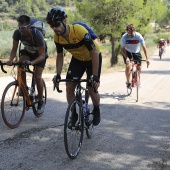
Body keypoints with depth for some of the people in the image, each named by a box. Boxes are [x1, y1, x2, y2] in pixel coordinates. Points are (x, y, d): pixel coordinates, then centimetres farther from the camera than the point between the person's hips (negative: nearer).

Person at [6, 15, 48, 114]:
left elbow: (42, 55, -34)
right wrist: (11, 60, -38)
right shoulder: (17, 33, -27)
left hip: (40, 54, -3)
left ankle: (41, 102, 2)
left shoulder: (37, 35, -38)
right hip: (27, 51, 4)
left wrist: (32, 62, -52)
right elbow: (14, 49, -17)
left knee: (37, 77, -15)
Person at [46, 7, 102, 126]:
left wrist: (95, 76, -32)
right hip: (77, 59, 5)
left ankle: (96, 110, 23)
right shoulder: (57, 37, -18)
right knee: (69, 88, -8)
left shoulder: (80, 31, -37)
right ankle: (74, 114, 13)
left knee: (92, 90, -8)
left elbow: (94, 53, -31)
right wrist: (58, 75, -14)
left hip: (92, 58, -4)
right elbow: (60, 56, -2)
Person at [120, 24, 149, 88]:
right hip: (127, 52, -1)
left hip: (136, 52, 1)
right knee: (128, 66, -23)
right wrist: (126, 58, -32)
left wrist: (147, 58, -31)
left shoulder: (139, 36, -26)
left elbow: (144, 47, -23)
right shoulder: (124, 37, -26)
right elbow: (122, 48, -19)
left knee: (139, 68, -2)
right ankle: (128, 82, -6)